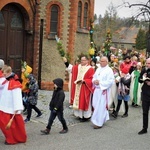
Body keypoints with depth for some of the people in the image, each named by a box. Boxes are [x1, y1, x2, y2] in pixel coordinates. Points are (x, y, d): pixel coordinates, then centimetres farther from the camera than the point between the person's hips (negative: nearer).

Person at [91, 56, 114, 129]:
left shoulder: (109, 70, -9)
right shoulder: (98, 69, 14)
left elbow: (110, 81, -16)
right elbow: (94, 77, 19)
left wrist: (100, 82, -18)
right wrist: (94, 81, -5)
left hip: (103, 90, -7)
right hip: (97, 90, 7)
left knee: (101, 106, -4)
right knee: (95, 105, 11)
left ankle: (99, 123, 5)